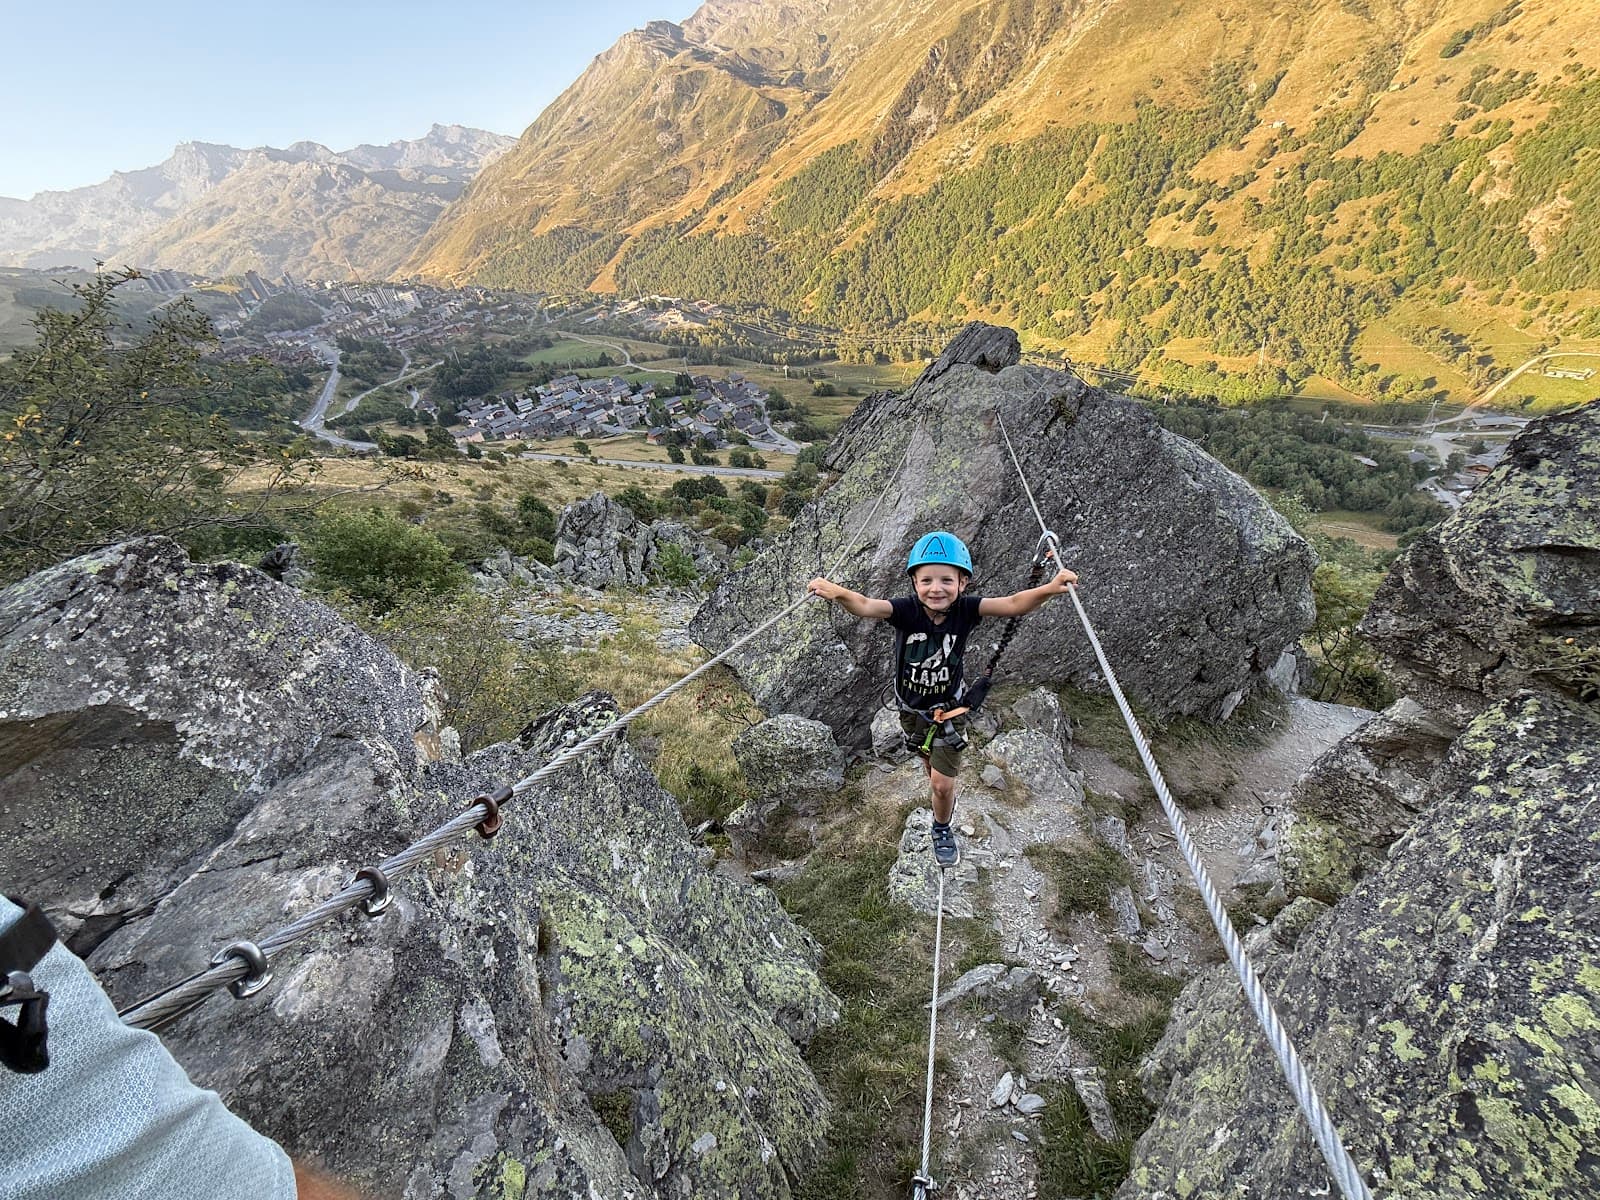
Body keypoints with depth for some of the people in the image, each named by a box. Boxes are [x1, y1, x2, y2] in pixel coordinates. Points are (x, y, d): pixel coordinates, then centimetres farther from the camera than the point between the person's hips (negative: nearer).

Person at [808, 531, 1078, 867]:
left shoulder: (965, 609, -26)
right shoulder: (905, 610, -29)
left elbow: (1013, 604, -36)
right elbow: (864, 606, -44)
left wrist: (1049, 588, -54)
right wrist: (836, 592, -66)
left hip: (948, 708, -1)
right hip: (911, 707, 1)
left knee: (943, 782, 0)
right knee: (929, 761, 28)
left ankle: (942, 829, 33)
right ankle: (944, 798, 62)